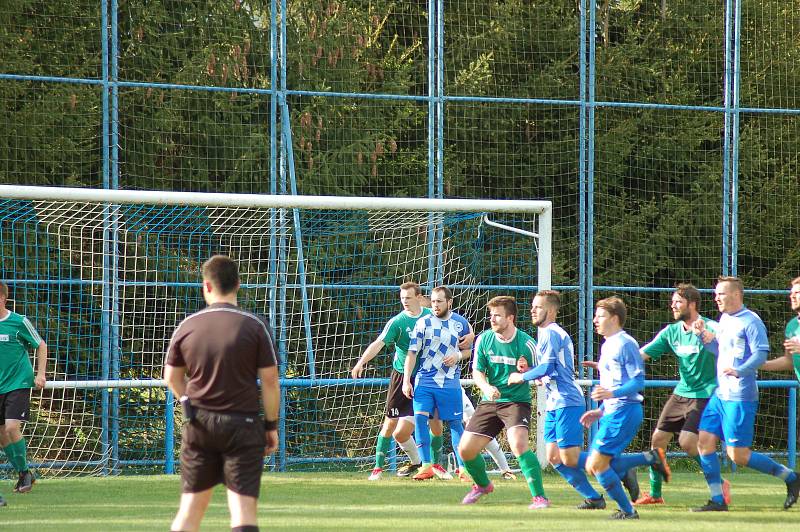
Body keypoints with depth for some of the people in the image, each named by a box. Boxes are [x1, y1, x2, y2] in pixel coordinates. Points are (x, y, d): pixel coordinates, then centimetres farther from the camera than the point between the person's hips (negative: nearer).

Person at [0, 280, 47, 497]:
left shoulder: (18, 322, -10)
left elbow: (41, 346, 2)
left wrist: (40, 374, -5)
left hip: (18, 383, -5)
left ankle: (24, 472, -1)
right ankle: (23, 476, 21)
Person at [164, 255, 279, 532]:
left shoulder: (187, 326, 1)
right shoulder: (255, 326, -8)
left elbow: (172, 377, 12)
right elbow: (270, 381, -7)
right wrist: (272, 425, 3)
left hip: (198, 424, 3)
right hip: (243, 424, -3)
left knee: (191, 505, 12)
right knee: (244, 507, -4)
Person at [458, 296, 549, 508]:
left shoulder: (526, 343, -11)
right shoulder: (484, 339, 0)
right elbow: (477, 371, 0)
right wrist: (487, 387, -21)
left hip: (517, 401, -5)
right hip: (489, 403, 5)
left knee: (518, 444, -30)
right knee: (465, 450, 3)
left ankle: (539, 496, -23)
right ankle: (482, 485, 34)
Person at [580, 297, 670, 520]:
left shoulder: (625, 344, -11)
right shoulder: (608, 345, 19)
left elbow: (638, 381, -17)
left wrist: (612, 394, -29)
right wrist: (600, 411, 23)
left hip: (624, 411, -10)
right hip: (612, 412, 10)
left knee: (597, 464, -11)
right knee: (593, 466, 5)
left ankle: (627, 511, -2)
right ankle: (651, 458, 9)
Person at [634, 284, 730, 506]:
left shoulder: (710, 328, -13)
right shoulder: (671, 331, 6)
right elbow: (641, 354, 6)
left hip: (704, 394, -7)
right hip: (681, 393, 7)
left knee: (687, 442, -18)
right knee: (658, 438, 4)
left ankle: (720, 484, -1)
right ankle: (655, 494, 17)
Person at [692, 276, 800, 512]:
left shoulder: (750, 321, -12)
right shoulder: (725, 320, 15)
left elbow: (761, 354, -20)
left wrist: (739, 371, -35)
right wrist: (704, 336, 10)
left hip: (740, 397, -9)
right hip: (720, 394, 9)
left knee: (738, 455, -8)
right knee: (705, 442, 2)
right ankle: (717, 500, 8)